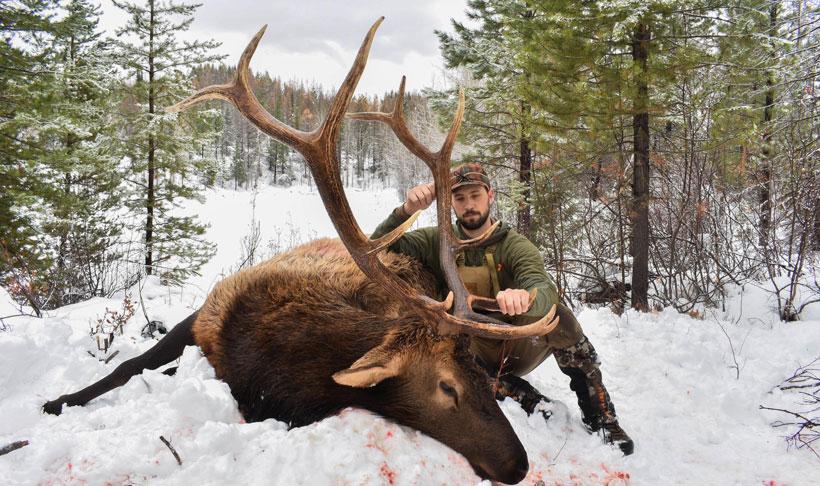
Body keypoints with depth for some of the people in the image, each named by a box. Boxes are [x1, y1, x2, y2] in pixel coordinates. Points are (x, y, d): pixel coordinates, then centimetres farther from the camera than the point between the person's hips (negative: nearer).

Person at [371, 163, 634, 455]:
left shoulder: (513, 245, -9)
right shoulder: (438, 241, -1)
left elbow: (545, 291, -27)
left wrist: (525, 298, -53)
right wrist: (407, 210, -25)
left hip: (514, 349, -2)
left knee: (557, 316, -30)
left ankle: (600, 418, -14)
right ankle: (527, 397, -12)